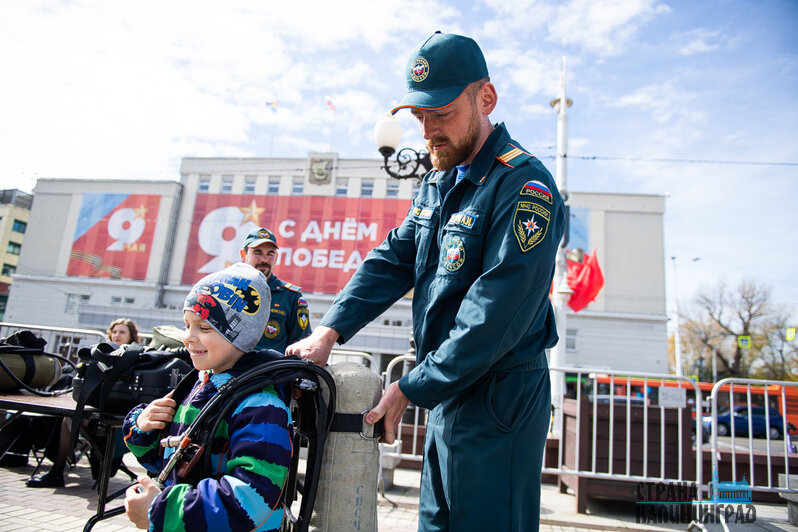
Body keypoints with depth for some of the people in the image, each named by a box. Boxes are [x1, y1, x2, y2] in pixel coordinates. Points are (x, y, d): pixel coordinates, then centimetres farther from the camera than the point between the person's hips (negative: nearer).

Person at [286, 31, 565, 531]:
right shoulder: (438, 182, 11)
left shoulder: (524, 187, -19)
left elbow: (495, 319, -24)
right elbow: (393, 259, 7)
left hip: (500, 401, -8)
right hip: (446, 394, 8)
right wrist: (331, 329, -6)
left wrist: (411, 388, -18)